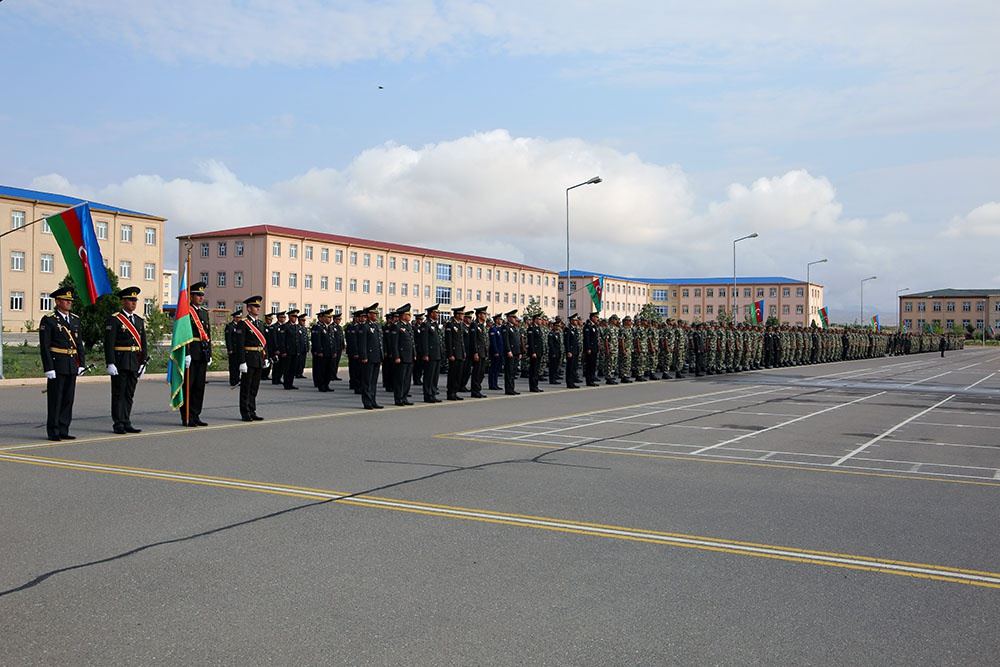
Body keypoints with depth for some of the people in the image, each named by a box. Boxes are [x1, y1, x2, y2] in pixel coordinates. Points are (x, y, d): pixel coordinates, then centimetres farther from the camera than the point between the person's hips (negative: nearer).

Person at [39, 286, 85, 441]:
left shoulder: (75, 320, 13)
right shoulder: (48, 320, -6)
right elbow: (44, 346, -11)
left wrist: (81, 364, 8)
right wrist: (49, 368, -16)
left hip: (72, 366, 6)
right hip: (57, 365, -6)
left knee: (68, 399, 8)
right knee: (55, 399, -1)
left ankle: (63, 431, 15)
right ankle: (53, 432, 6)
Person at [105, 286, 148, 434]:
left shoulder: (140, 321, 14)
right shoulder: (114, 320, -6)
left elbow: (143, 343, 16)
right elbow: (109, 343, -11)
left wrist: (143, 362, 10)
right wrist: (110, 364, -17)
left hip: (134, 364, 6)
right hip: (120, 363, -6)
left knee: (129, 394, 10)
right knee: (118, 394, 0)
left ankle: (126, 423, 15)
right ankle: (119, 425, 4)